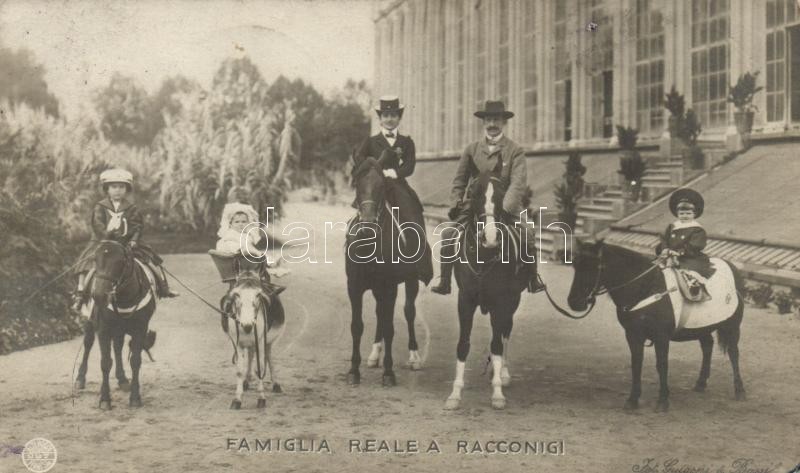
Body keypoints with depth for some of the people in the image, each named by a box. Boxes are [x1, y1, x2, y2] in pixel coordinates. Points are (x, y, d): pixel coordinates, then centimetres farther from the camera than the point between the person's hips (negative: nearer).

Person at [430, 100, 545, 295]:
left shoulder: (515, 151, 2)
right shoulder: (471, 149, 11)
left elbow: (518, 183, -10)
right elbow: (459, 181, 13)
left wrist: (505, 208, -26)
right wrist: (456, 204, -5)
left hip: (507, 207, -2)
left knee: (526, 234, -24)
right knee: (449, 234, -16)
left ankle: (533, 281, -5)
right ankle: (444, 282, -5)